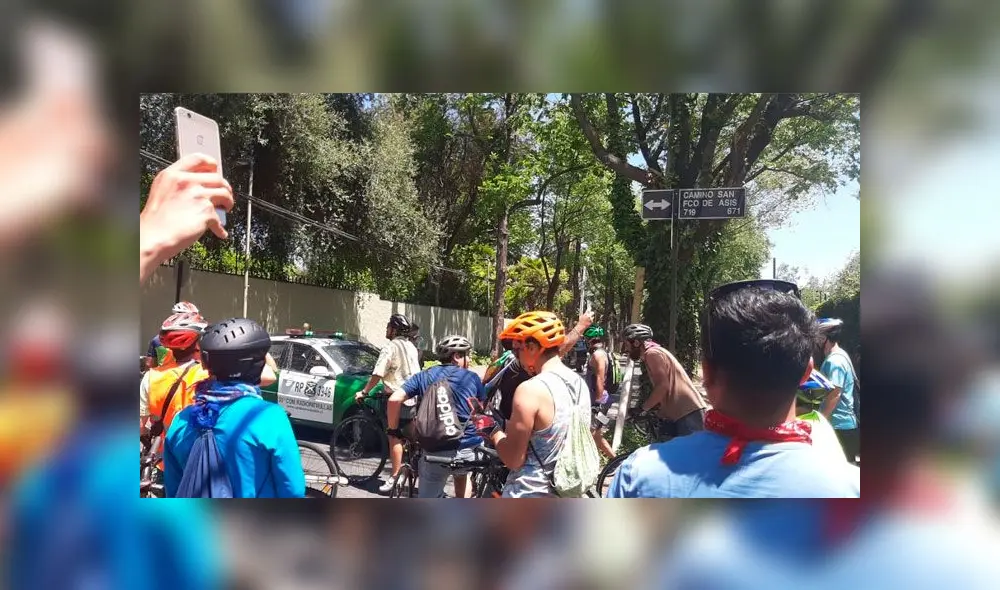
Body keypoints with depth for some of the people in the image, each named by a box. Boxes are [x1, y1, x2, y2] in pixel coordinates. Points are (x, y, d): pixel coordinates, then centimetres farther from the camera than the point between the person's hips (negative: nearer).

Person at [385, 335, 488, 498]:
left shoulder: (423, 377, 5)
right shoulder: (472, 377, 4)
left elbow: (394, 399, -6)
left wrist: (393, 430, 8)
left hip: (436, 453, 0)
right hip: (470, 450, 1)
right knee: (462, 471, 35)